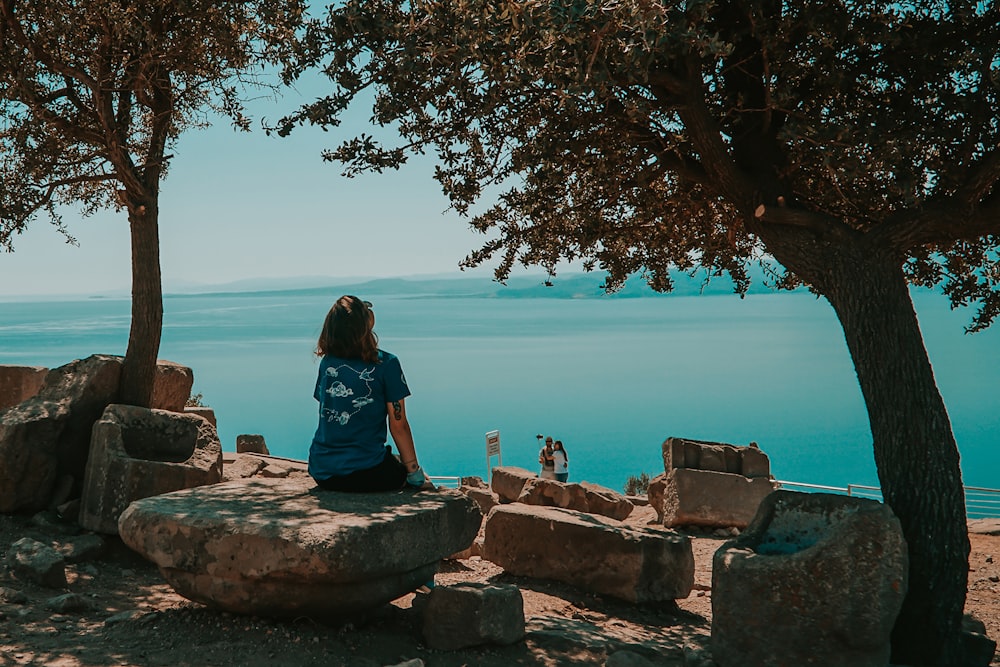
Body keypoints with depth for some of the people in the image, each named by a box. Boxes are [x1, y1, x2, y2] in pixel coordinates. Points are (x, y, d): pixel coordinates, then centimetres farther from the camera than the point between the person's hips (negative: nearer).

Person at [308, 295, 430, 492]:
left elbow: (328, 415, 13)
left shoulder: (326, 363, 4)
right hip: (366, 473, -5)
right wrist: (415, 473, 2)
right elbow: (398, 426, -7)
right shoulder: (385, 364, -10)